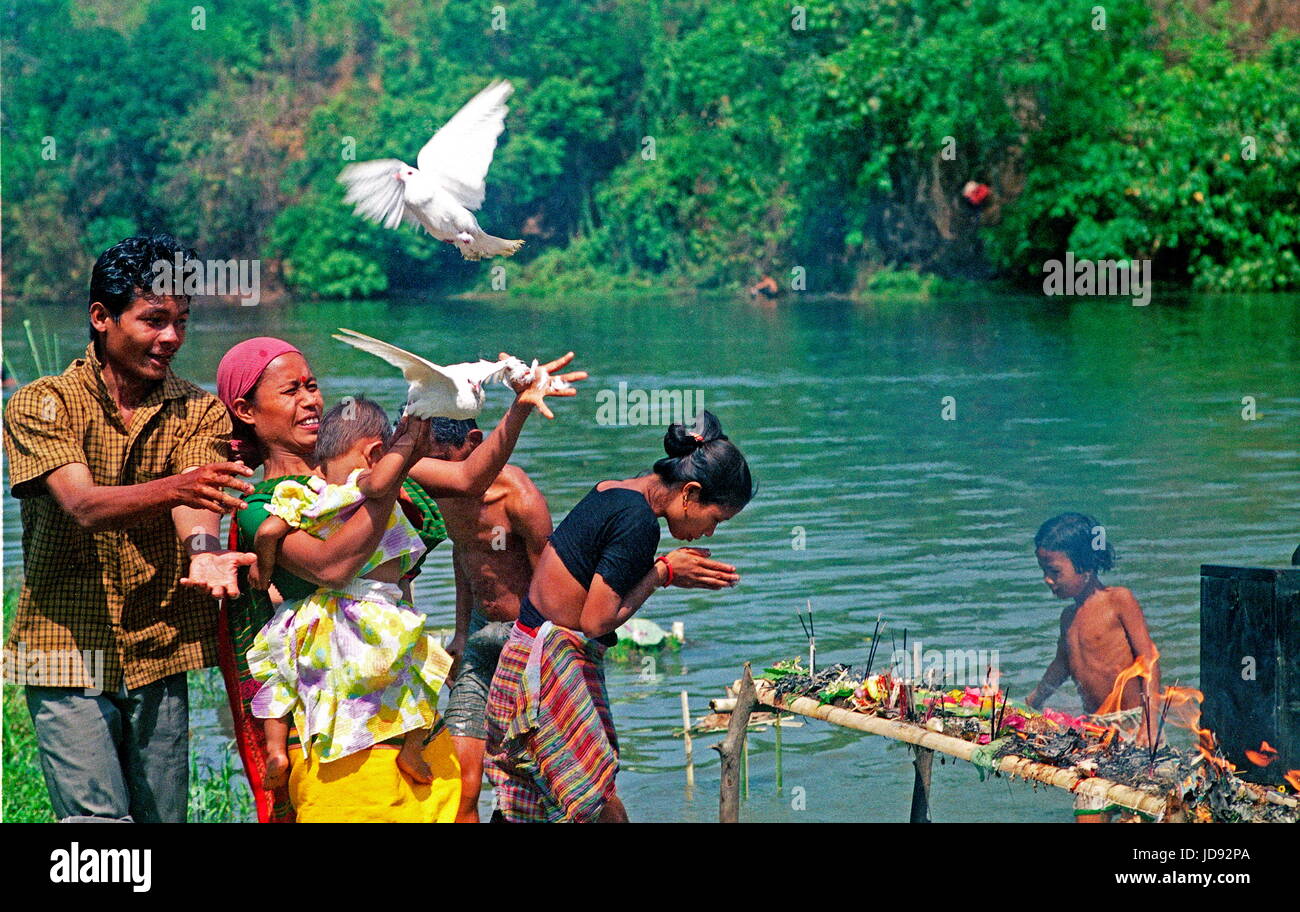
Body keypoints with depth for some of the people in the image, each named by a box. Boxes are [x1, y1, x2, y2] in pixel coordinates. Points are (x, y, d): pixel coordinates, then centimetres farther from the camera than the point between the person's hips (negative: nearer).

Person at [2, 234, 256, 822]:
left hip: (159, 656, 3)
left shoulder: (198, 411, 4)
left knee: (163, 817, 6)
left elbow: (195, 500, -15)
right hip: (68, 651, -3)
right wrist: (173, 487, -42)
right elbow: (83, 505, -22)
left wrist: (202, 551, -40)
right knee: (98, 820, -13)